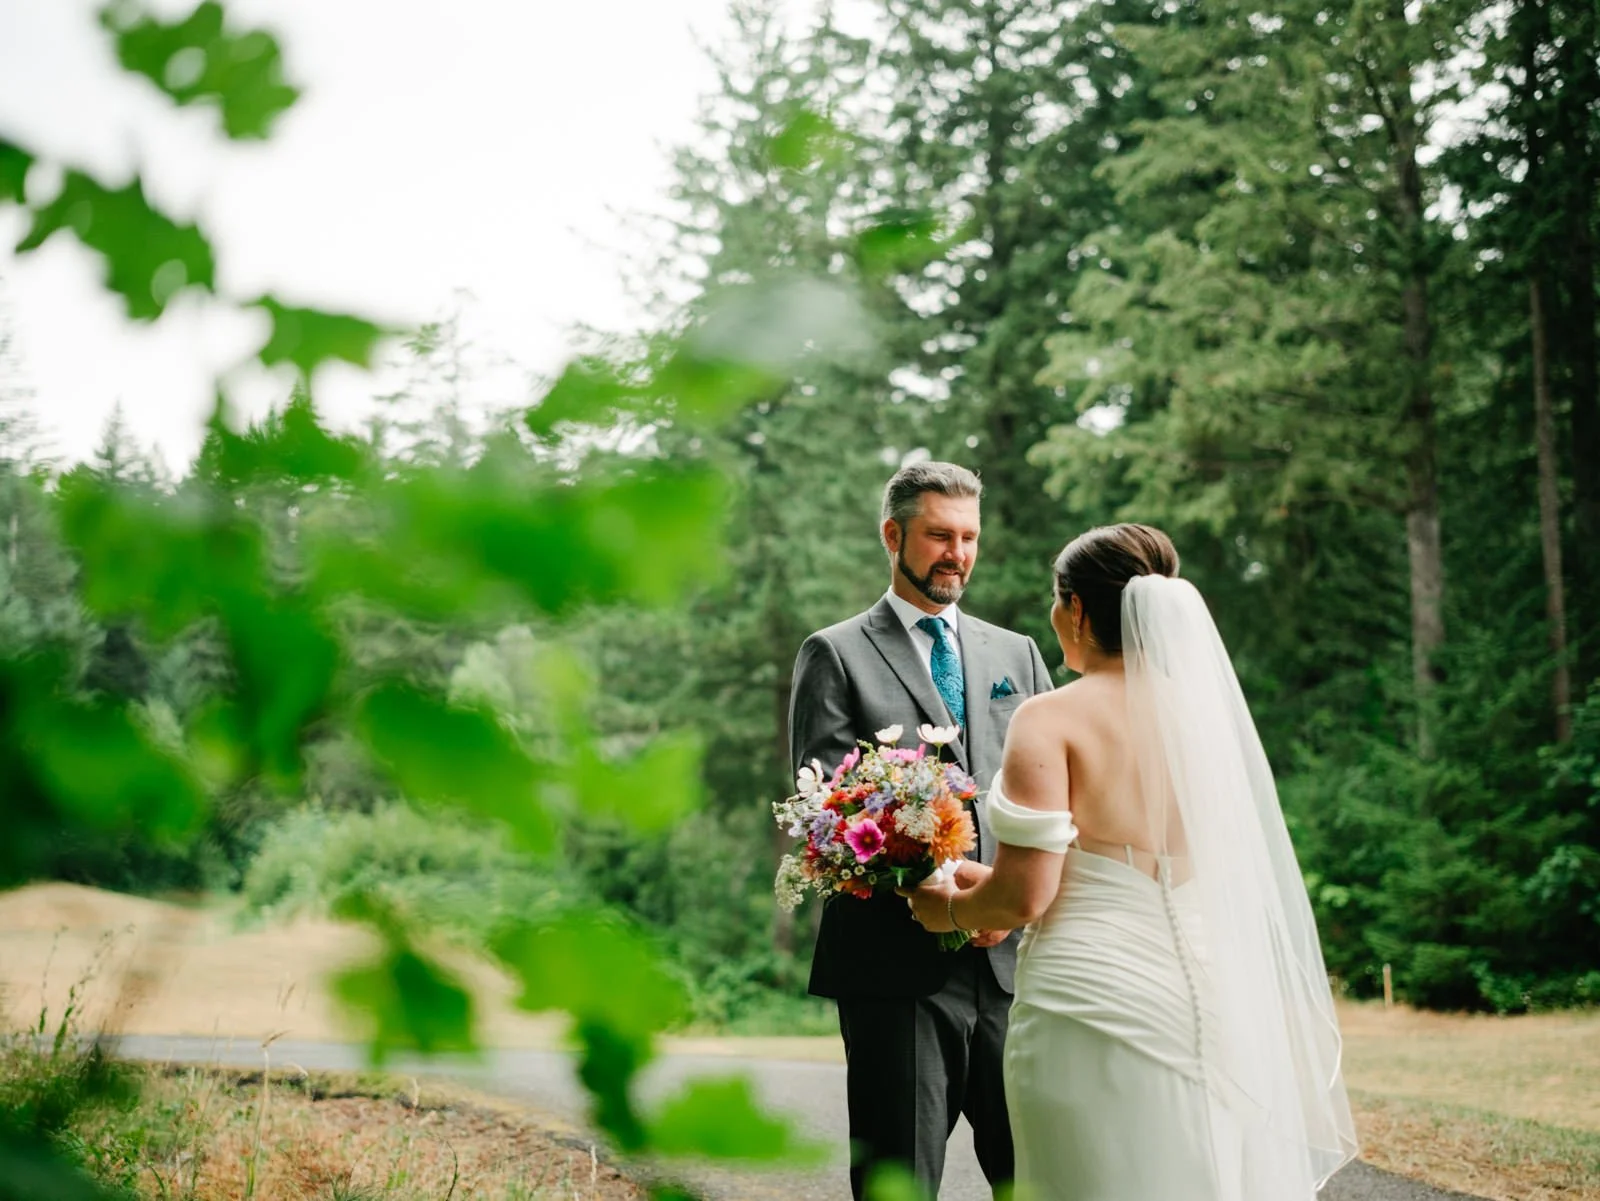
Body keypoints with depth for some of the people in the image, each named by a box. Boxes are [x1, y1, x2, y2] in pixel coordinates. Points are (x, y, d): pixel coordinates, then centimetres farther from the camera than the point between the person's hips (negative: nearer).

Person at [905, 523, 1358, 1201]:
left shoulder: (1051, 719, -10)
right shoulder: (1205, 709, 8)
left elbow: (1026, 896, -15)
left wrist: (949, 907, 7)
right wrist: (993, 880, 25)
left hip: (1097, 1000, -6)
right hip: (1206, 1009, 6)